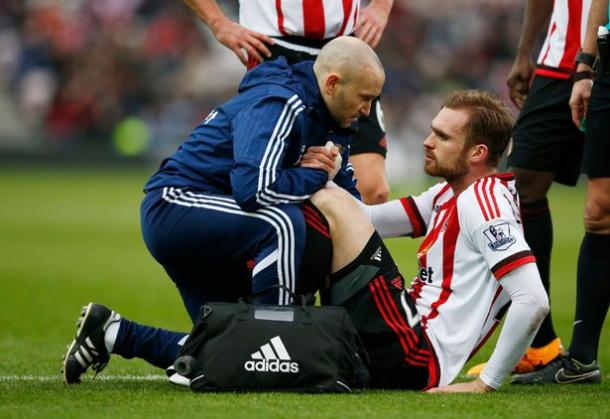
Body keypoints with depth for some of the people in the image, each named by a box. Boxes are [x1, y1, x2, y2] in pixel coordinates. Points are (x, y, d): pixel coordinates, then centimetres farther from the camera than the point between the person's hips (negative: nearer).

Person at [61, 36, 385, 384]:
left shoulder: (327, 118, 8)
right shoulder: (275, 105, -20)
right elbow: (254, 189, -33)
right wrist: (314, 176, -19)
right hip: (175, 208, -10)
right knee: (283, 223, -34)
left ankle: (113, 334, 20)